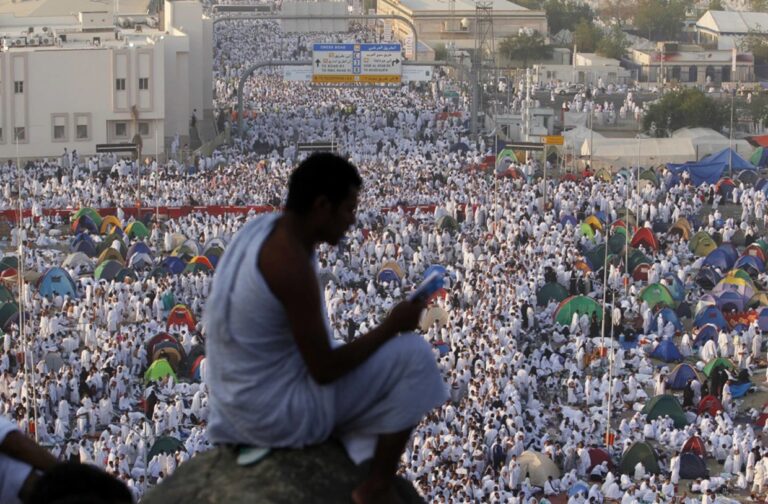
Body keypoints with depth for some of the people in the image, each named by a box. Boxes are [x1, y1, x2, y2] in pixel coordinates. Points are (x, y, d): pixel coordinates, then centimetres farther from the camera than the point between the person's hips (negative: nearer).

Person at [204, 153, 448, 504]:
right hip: (281, 411, -10)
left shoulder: (262, 229, 2)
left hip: (242, 399, 10)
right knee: (414, 358, -4)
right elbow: (324, 371, -22)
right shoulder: (293, 263, -27)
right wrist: (391, 326, -11)